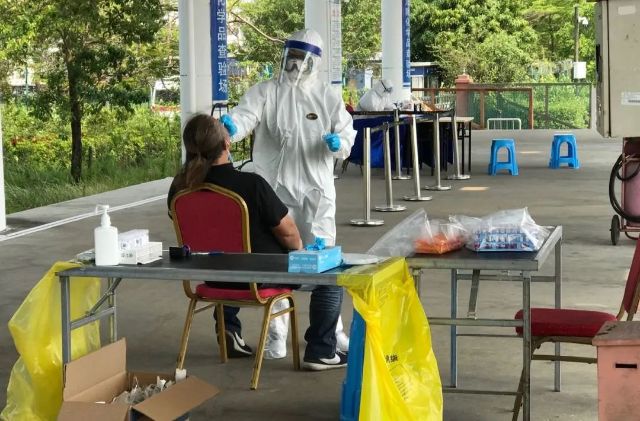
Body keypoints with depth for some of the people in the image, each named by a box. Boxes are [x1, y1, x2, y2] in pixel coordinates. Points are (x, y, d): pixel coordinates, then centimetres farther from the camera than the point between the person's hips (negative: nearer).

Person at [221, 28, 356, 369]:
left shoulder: (328, 97, 6)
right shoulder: (264, 92, -1)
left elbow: (347, 136, 8)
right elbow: (245, 116, -19)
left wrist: (338, 143, -16)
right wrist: (231, 126, -42)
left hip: (316, 193, 1)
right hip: (274, 191, -1)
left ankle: (329, 336, 14)